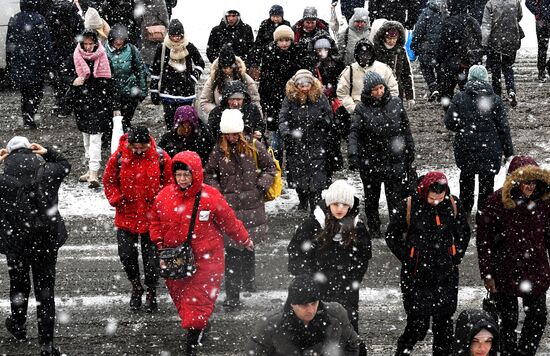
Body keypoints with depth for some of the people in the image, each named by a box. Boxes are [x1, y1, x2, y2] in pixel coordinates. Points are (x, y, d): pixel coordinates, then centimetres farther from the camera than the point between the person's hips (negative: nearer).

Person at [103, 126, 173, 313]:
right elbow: (109, 180, 5)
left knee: (152, 257, 5)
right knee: (126, 255, 4)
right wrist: (116, 199, -7)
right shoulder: (118, 157, -9)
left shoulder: (160, 157, -9)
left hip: (152, 217, -1)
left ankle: (151, 292, 25)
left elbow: (169, 181, 5)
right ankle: (136, 288, 28)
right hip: (126, 216, 1)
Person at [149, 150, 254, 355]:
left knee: (199, 298, -6)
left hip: (205, 259, -4)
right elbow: (156, 221, 15)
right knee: (180, 296, 13)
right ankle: (200, 326, 33)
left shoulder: (210, 196, -12)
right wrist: (159, 243, 3)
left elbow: (229, 222, 0)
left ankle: (193, 336, -1)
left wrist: (245, 240, 11)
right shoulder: (164, 196, -1)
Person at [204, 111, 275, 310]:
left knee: (249, 248, 10)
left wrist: (261, 186, -3)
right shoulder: (218, 152, 2)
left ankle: (249, 281, 33)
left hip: (252, 206, 1)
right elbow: (209, 174, 13)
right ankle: (232, 297, -1)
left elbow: (269, 168, 11)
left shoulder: (254, 148, 1)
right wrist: (217, 193, -2)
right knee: (231, 252, -3)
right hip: (229, 208, -1)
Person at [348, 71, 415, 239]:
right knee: (371, 198, 13)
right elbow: (354, 132, -14)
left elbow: (406, 129, 10)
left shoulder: (396, 103, 2)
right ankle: (374, 229, 27)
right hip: (370, 162, 0)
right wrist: (352, 154, -29)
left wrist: (410, 153, 12)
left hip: (395, 161, 0)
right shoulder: (362, 108, -5)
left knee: (396, 199, -1)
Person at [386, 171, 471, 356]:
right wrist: (408, 260, -2)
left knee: (444, 321, 8)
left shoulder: (453, 205, -1)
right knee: (418, 322, -2)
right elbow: (391, 236, 2)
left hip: (446, 276, 3)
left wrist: (456, 258, 7)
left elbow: (464, 233, 14)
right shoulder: (409, 206, -9)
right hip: (417, 276, -3)